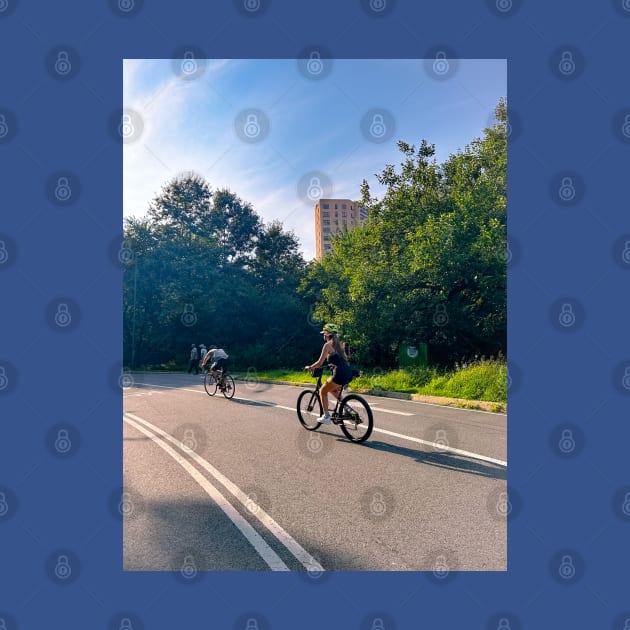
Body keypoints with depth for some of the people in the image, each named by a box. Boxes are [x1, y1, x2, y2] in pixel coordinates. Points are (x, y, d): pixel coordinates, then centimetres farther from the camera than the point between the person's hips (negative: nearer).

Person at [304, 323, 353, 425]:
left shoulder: (328, 345, -4)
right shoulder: (338, 344, 19)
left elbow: (319, 363, -7)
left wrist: (309, 367, 9)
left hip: (340, 374, -8)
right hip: (348, 374, 8)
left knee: (323, 391, 12)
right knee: (333, 389, 31)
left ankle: (326, 417, 11)